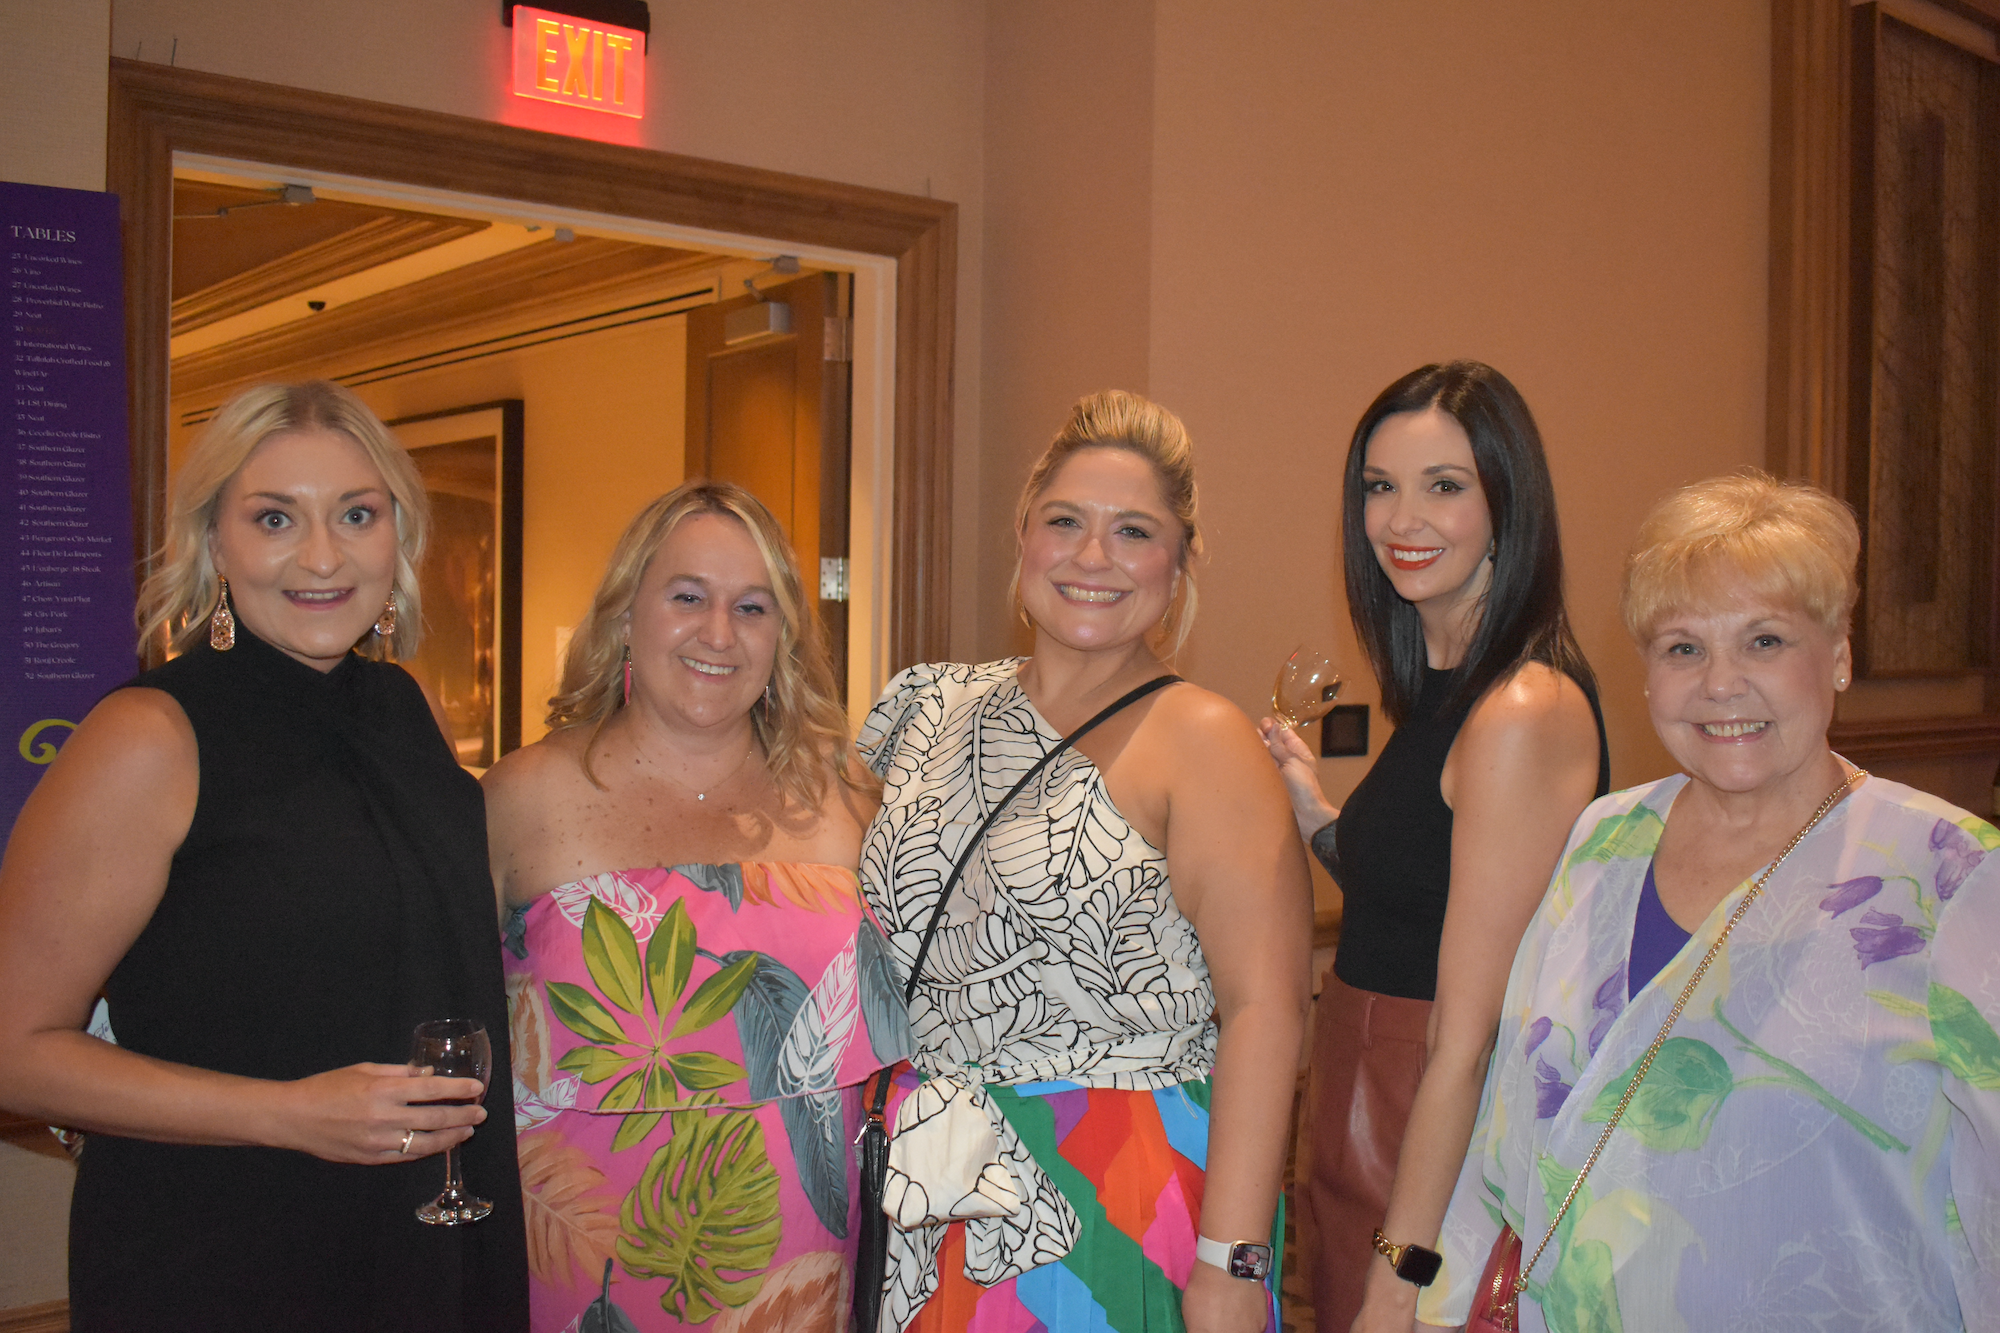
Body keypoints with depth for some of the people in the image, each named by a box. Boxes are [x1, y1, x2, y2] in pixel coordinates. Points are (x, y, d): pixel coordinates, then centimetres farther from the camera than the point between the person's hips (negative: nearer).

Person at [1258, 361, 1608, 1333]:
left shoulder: (1527, 712, -20)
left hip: (1450, 1169, -8)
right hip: (1362, 1121, 9)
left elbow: (1471, 1038, -21)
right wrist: (1314, 813, 5)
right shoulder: (1442, 692, 8)